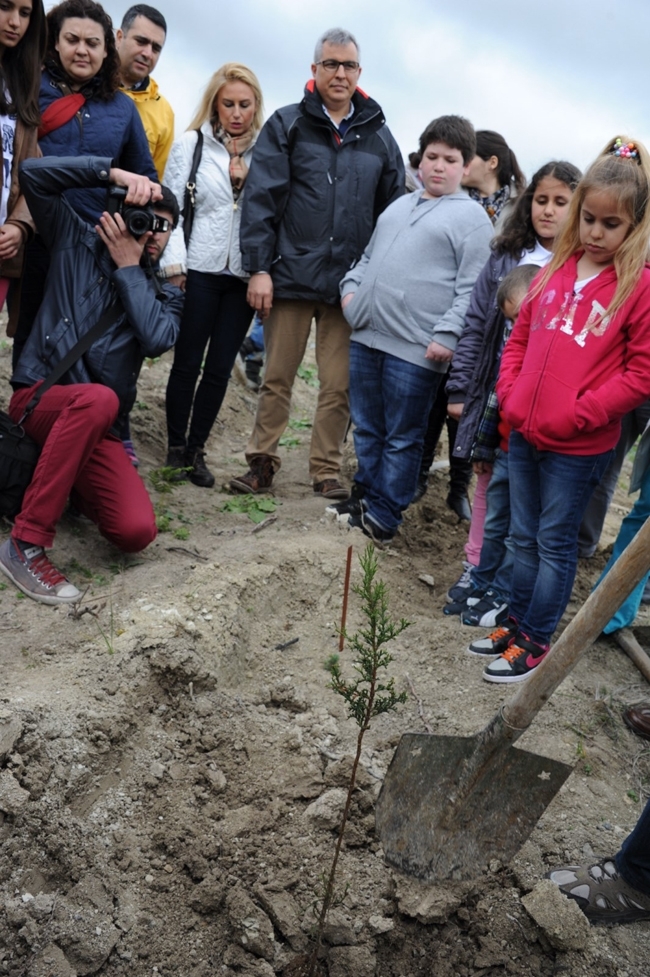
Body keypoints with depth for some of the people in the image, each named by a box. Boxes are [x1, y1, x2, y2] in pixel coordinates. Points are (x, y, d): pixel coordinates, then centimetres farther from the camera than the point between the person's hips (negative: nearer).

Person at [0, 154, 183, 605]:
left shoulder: (166, 295, 11)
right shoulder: (79, 242, 8)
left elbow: (156, 340, -13)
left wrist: (128, 267, -7)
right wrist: (114, 172, -12)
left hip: (96, 427, 3)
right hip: (38, 399, -2)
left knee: (136, 531, -22)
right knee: (98, 399, -40)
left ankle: (70, 483, 14)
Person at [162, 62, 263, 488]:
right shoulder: (191, 144, 3)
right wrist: (175, 262, -11)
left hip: (243, 276, 2)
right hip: (199, 272, -2)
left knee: (220, 368, 5)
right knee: (187, 363, 4)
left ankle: (196, 449, 18)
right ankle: (175, 446, 17)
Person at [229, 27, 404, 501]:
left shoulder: (379, 136, 11)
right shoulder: (287, 124, 3)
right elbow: (261, 198, -3)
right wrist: (259, 268, -10)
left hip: (349, 283, 2)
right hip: (291, 276, -2)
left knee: (339, 385, 6)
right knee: (278, 377, 6)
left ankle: (327, 470, 18)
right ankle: (262, 462, 19)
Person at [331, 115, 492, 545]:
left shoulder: (472, 218, -2)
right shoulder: (399, 205, 20)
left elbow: (472, 290, -10)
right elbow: (370, 255, 28)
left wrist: (446, 335, -18)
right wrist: (352, 286, 10)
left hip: (416, 350, -7)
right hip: (366, 337, 7)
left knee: (402, 438, 3)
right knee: (367, 429, 16)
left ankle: (384, 516, 13)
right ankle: (367, 498, 30)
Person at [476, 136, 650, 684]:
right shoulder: (557, 270, 7)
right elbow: (520, 337, 15)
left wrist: (577, 415, -16)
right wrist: (509, 393, 2)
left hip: (578, 447, -5)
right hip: (524, 434, 6)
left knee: (555, 543, 7)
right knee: (524, 538, 17)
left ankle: (535, 641, 21)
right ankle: (517, 624, 34)